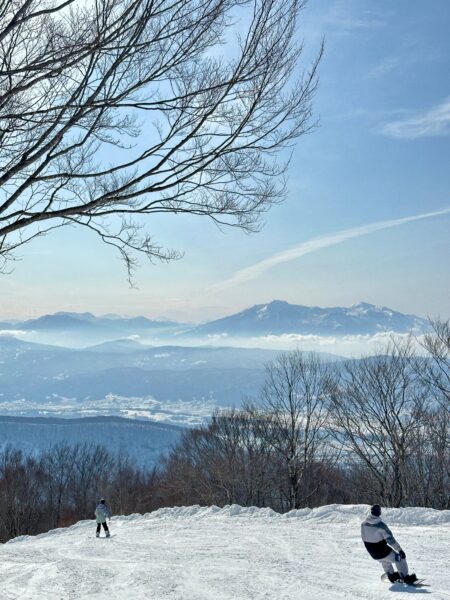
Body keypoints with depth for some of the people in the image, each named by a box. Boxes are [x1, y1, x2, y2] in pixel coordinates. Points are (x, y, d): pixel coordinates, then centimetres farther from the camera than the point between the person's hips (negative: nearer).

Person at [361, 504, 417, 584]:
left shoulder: (363, 524, -6)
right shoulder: (381, 525, -23)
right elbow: (390, 539, -22)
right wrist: (400, 550, -14)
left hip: (373, 554, 6)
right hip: (383, 551, -6)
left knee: (385, 561, 35)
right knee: (400, 558, 12)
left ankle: (392, 576, 48)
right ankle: (405, 577, 10)